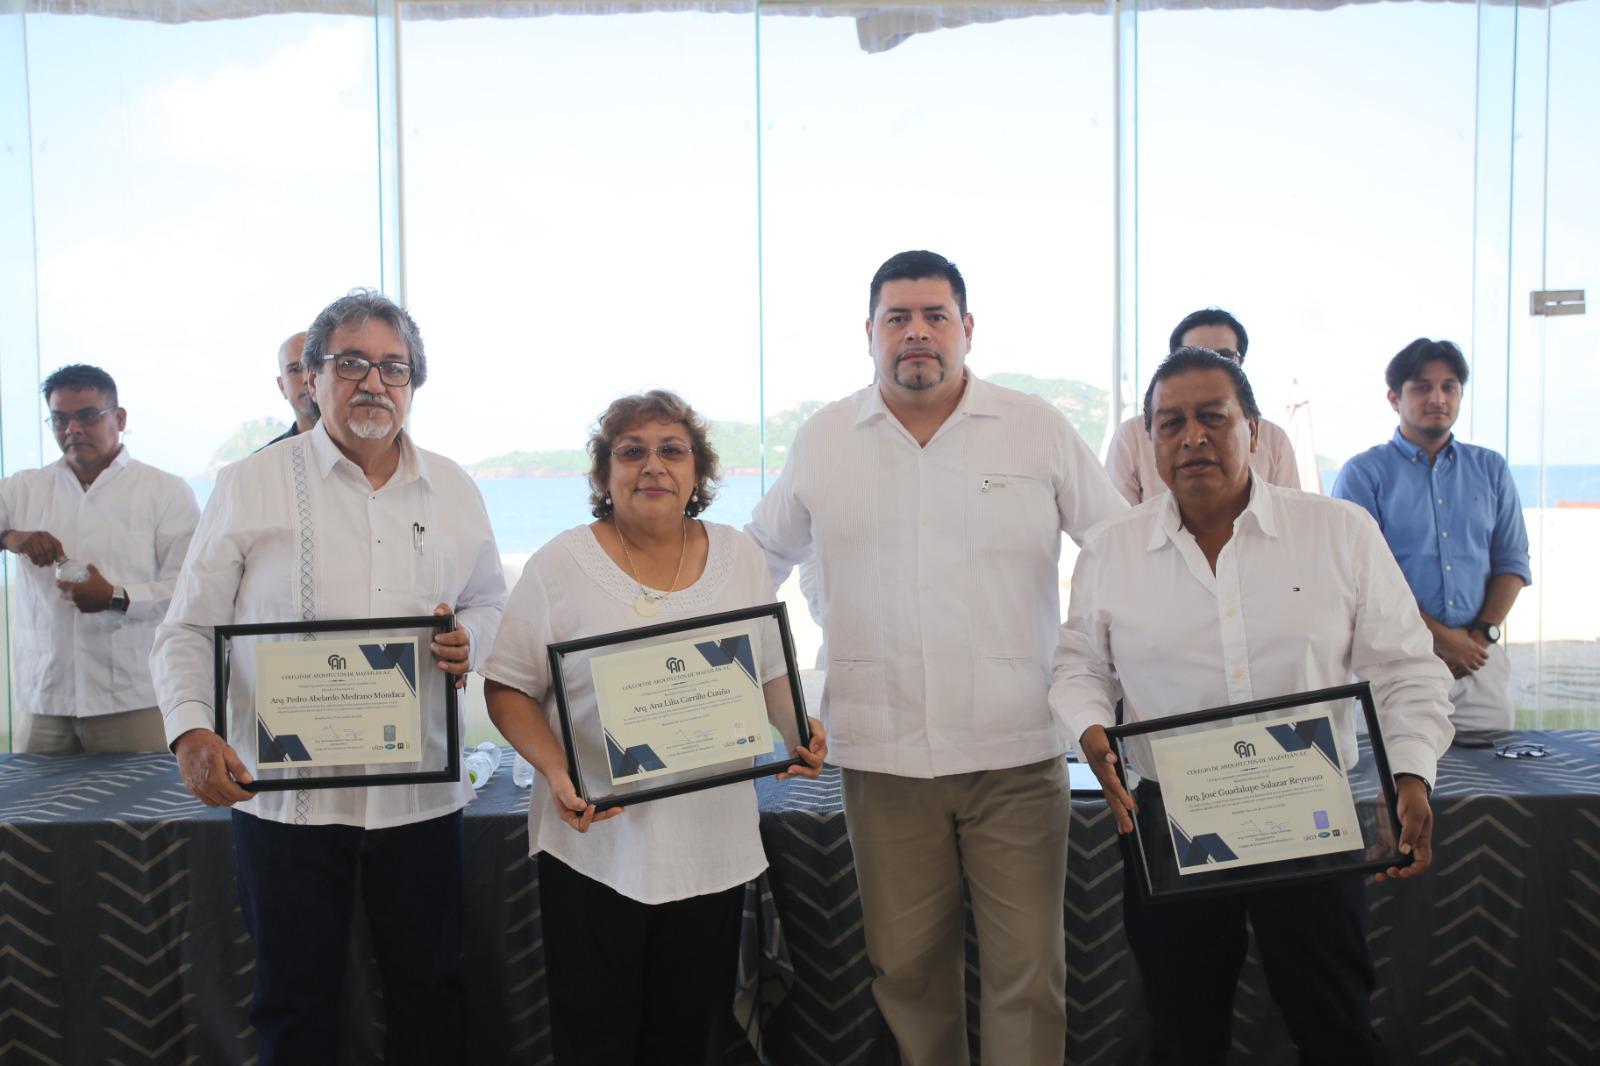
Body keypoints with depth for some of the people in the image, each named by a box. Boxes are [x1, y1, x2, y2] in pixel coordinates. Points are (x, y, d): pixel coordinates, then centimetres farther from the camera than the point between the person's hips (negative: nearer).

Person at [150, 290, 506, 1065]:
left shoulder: (453, 491, 7)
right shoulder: (248, 487, -1)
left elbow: (490, 602, 18)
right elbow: (188, 631, 1)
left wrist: (472, 641, -5)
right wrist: (192, 730, -15)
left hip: (421, 790, 2)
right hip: (285, 790, -2)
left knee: (429, 988, 14)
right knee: (295, 1001, 11)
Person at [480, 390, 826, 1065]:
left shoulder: (741, 558, 6)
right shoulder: (561, 565, -4)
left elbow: (773, 673, 14)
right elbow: (508, 689, -3)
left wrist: (800, 732, -6)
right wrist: (555, 769, -18)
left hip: (712, 842, 3)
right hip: (595, 841, -3)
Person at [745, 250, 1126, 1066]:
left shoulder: (1038, 430, 2)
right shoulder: (821, 441, 6)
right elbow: (762, 555, 20)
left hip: (1016, 752, -1)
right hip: (882, 753, 2)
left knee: (1027, 968, 1)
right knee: (907, 966, 11)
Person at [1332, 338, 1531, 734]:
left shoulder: (1491, 469, 14)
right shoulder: (1364, 474, 0)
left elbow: (1512, 561, 11)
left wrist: (1483, 634, -4)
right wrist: (1438, 636, -12)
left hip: (1480, 657, 4)